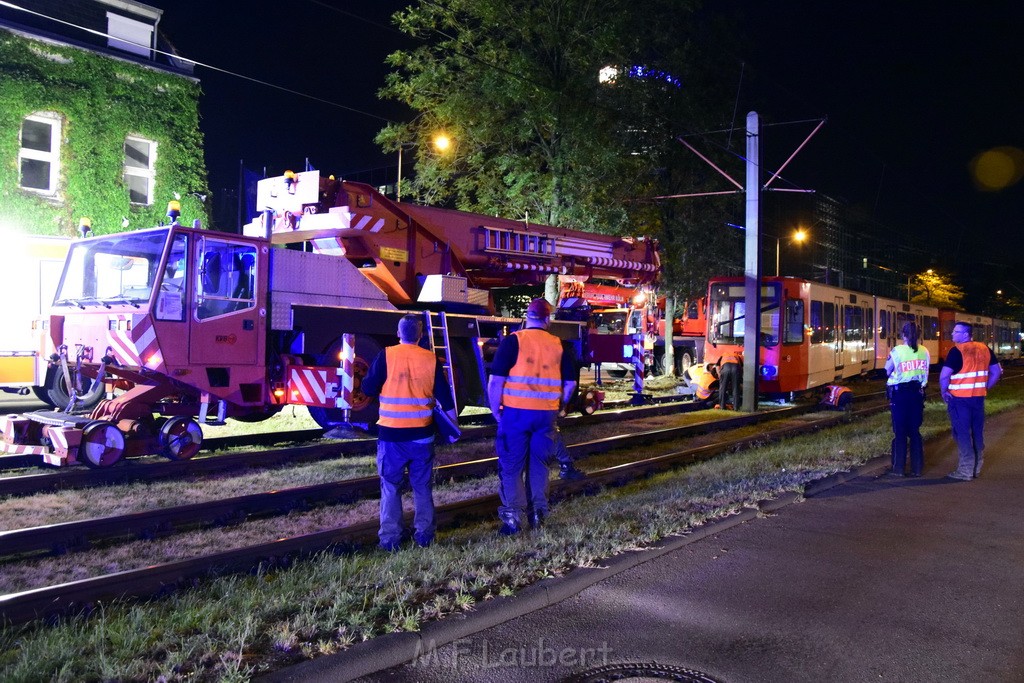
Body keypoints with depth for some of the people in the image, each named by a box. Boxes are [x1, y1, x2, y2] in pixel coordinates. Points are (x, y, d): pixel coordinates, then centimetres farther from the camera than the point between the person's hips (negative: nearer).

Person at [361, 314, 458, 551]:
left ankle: (390, 539, 6)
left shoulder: (386, 356, -7)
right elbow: (444, 397, 2)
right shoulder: (431, 359, -1)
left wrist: (366, 379, 16)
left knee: (391, 488, 7)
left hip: (391, 433, -2)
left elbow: (369, 389, -6)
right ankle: (424, 535, 17)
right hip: (422, 434, 2)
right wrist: (454, 421, 15)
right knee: (422, 487, 13)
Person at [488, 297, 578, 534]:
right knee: (539, 465, 15)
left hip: (516, 413, -3)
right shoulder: (558, 345, 4)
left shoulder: (513, 341, -7)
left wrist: (496, 410, 0)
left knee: (511, 466, 5)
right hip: (546, 415, 3)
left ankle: (513, 518, 5)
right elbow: (570, 384, 7)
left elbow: (495, 381, -11)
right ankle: (538, 513, 21)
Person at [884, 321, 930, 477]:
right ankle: (917, 468, 12)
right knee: (915, 431, 11)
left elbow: (887, 370, -3)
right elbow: (925, 374, 8)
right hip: (917, 392, 4)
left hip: (899, 393, -4)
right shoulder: (924, 352, 2)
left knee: (900, 431, 3)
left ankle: (898, 468, 5)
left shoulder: (897, 351, -12)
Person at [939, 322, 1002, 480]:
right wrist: (985, 387, 15)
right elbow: (996, 371, 11)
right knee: (977, 432, 15)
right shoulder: (984, 349, 7)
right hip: (978, 397, 6)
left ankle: (965, 471, 4)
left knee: (962, 433, 1)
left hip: (959, 398, -6)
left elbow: (944, 375, -21)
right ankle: (977, 467, 25)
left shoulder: (957, 351, -14)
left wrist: (944, 391, -7)